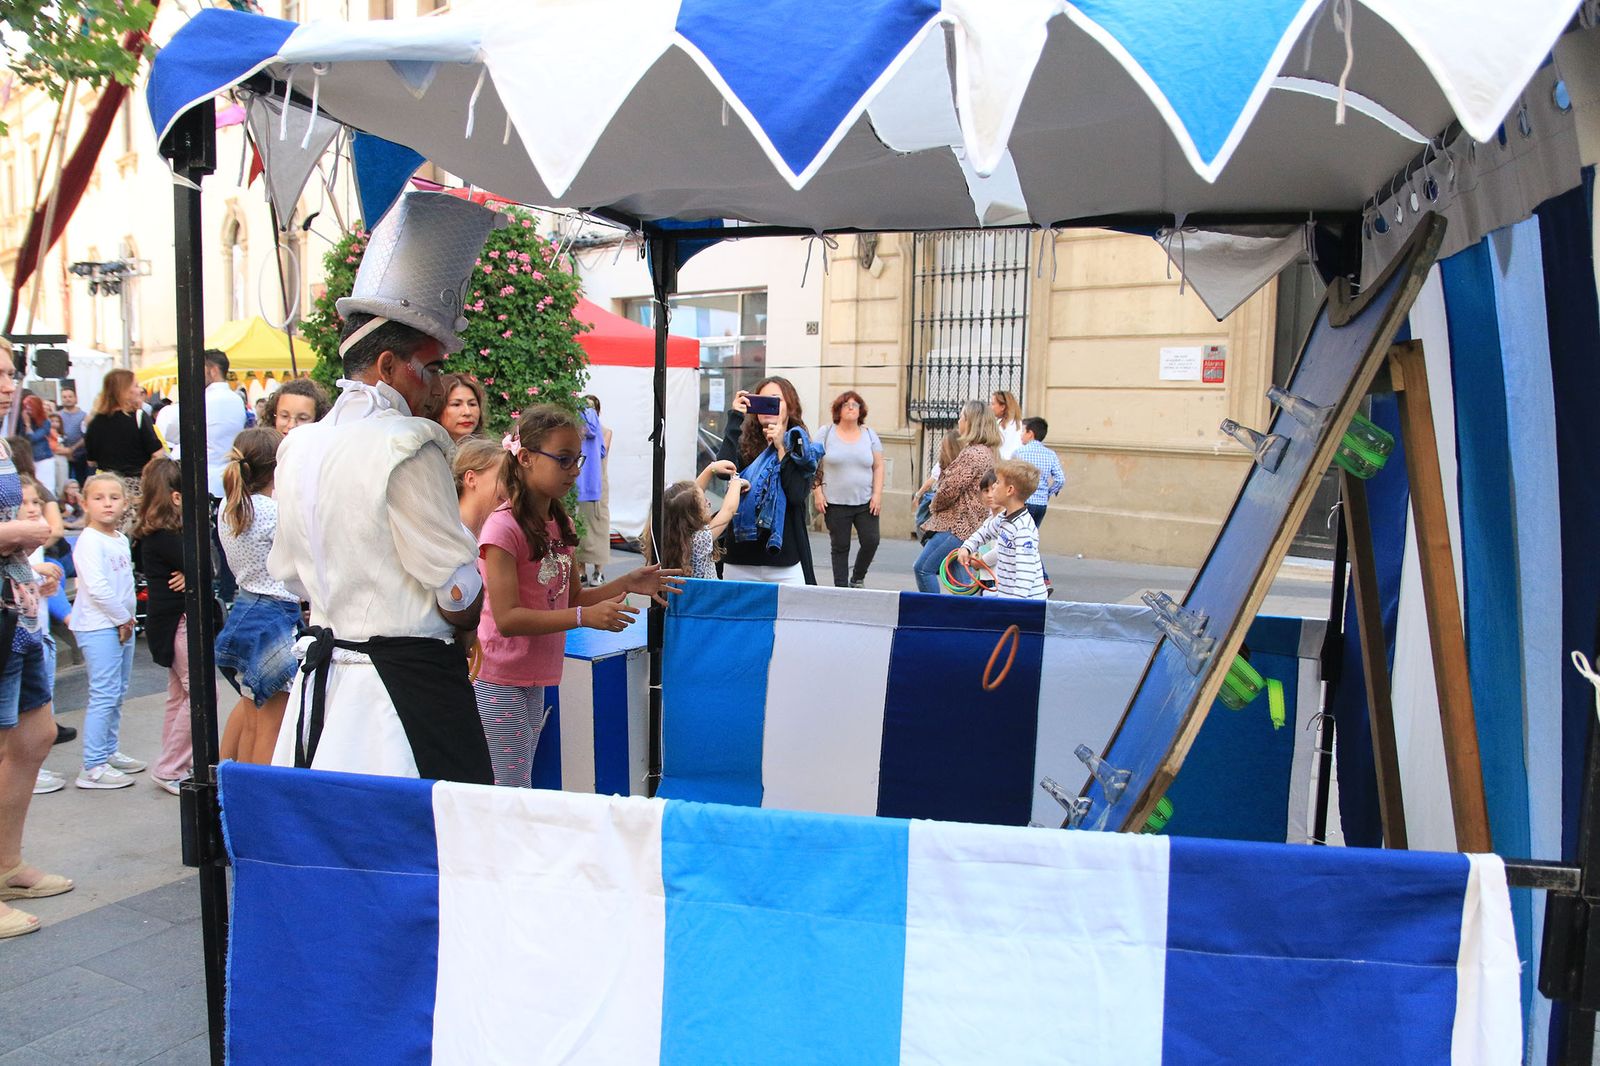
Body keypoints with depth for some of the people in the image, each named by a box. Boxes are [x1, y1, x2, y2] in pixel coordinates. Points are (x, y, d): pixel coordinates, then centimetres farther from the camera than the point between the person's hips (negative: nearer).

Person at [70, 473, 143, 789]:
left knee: (117, 694, 15)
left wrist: (128, 618, 5)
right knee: (104, 696, -9)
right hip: (99, 627, -9)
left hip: (122, 624, 9)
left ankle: (108, 752, 27)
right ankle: (93, 768, -4)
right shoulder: (89, 541, -13)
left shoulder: (122, 540, 12)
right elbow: (97, 588, -21)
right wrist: (123, 618, -13)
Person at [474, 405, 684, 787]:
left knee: (522, 784, 15)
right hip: (498, 682, -8)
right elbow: (507, 618, -23)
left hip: (535, 680, 8)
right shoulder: (503, 527, -18)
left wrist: (627, 584, -1)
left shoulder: (561, 525, 7)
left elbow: (571, 599, 13)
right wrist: (585, 617, -28)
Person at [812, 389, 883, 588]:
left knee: (871, 541, -5)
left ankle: (857, 579, 18)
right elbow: (815, 465, 2)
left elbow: (878, 467, 7)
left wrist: (877, 494, -2)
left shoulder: (869, 434, 8)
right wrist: (817, 492, -6)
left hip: (865, 502, 2)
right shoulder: (826, 433, 2)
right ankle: (841, 587, 11)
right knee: (840, 547, 3)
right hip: (835, 503, -2)